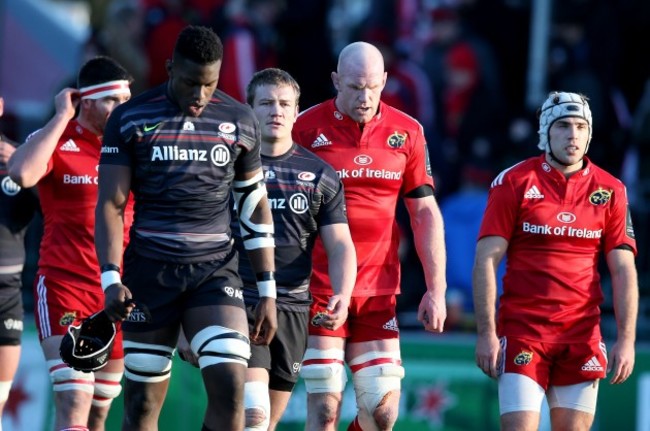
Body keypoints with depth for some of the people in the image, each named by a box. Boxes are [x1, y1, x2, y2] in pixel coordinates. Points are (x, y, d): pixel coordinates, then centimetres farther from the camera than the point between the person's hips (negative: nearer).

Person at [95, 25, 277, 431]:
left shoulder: (240, 121, 6)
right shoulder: (130, 119, 0)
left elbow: (255, 208, 12)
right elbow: (111, 204, -1)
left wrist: (267, 291, 9)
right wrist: (111, 279, -13)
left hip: (215, 271, 1)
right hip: (150, 271, -1)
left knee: (231, 386, -17)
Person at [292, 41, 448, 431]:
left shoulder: (407, 133, 6)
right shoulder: (306, 128, -3)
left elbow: (426, 213, 10)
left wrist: (436, 289, 4)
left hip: (379, 292, 3)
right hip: (319, 291, -3)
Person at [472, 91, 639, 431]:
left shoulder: (609, 192, 6)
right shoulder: (515, 183, 0)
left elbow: (623, 270, 6)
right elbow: (486, 261, -3)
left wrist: (626, 339, -3)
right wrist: (486, 333, -9)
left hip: (582, 335, 2)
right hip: (522, 329, -2)